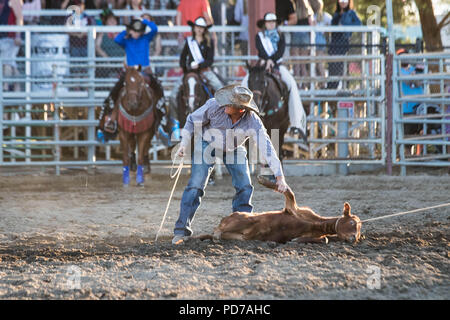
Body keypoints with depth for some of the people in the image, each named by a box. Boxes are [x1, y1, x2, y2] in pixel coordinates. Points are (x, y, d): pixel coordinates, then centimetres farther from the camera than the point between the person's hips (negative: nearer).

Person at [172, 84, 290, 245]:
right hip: (208, 144, -1)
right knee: (195, 186, -13)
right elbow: (193, 121, -12)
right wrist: (184, 144, -17)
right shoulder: (214, 106, -31)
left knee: (245, 187, -9)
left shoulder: (253, 122, -31)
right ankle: (182, 230, -8)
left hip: (234, 149, 1)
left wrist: (280, 177, -35)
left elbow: (267, 148, -30)